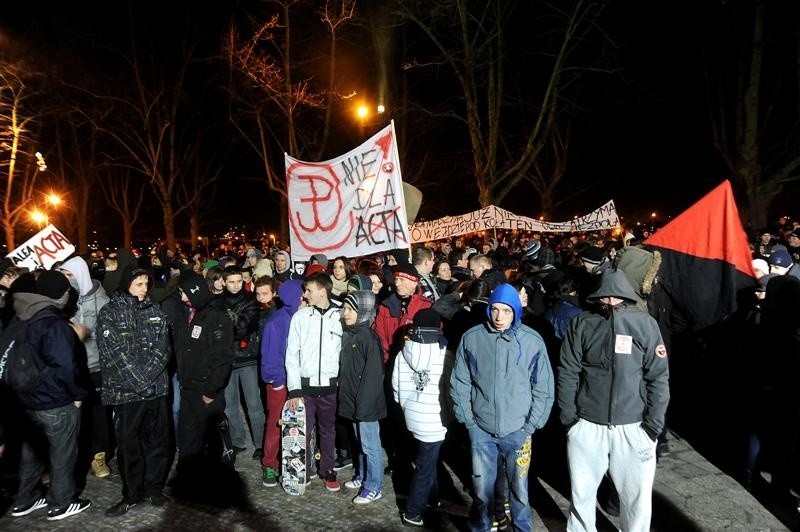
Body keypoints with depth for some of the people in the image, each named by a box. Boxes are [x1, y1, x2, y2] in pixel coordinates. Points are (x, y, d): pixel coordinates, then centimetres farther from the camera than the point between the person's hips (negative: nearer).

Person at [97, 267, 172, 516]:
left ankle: (154, 488, 27)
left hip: (156, 388, 3)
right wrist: (139, 382, -15)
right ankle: (131, 495, 22)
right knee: (129, 445, 7)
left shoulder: (155, 311, 7)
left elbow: (162, 348, -1)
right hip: (125, 391, -3)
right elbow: (115, 354, -12)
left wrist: (145, 377, -14)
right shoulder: (109, 313, -4)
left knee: (158, 441, 11)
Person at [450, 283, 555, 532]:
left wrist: (531, 425, -2)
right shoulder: (471, 338, -7)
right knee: (482, 487, 14)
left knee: (519, 487, 12)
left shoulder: (533, 341, -7)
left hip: (518, 430, 0)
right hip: (480, 429, 1)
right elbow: (460, 383, 0)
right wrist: (467, 419, -2)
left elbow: (544, 388, 0)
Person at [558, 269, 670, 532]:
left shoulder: (645, 323, -3)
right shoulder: (581, 324, -2)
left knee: (637, 497, 10)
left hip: (633, 427, 0)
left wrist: (655, 421, -4)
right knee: (581, 493, 14)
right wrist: (568, 415, -3)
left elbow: (659, 376, -1)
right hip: (587, 425, 1)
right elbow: (567, 372, 0)